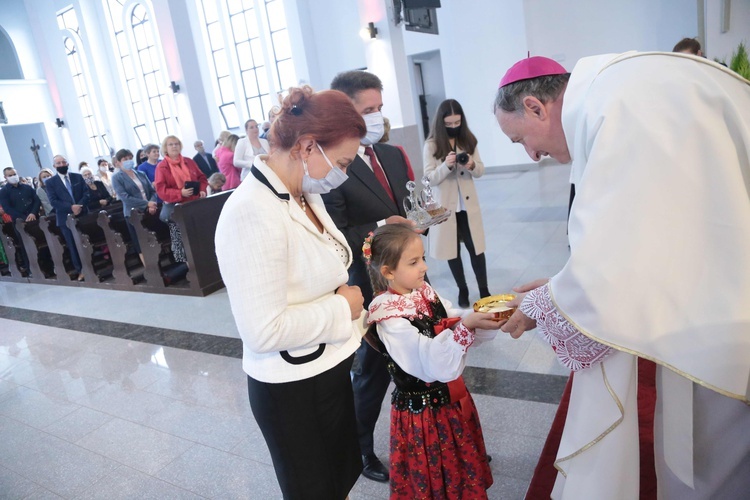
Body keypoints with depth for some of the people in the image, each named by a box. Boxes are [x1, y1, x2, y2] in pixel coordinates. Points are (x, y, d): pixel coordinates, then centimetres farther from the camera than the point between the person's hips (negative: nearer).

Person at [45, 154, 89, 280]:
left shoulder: (78, 177, 8)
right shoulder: (50, 182, 2)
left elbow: (87, 193, 0)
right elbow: (53, 201, -7)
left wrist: (79, 206, -17)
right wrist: (70, 207, -20)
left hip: (82, 215, 1)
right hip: (66, 218, -1)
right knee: (73, 246, 3)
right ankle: (80, 270, 10)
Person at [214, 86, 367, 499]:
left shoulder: (306, 195, 1)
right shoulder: (253, 213, -27)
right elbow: (263, 330, -30)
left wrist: (351, 315, 4)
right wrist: (342, 309, -20)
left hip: (329, 368, 8)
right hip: (291, 389, -8)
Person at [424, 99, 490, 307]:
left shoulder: (469, 141, 2)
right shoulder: (431, 145, -7)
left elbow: (480, 171, 5)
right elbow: (430, 178, -11)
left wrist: (472, 165, -18)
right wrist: (446, 165, -28)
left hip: (468, 205, 2)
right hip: (445, 206, -2)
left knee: (476, 247, 3)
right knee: (453, 250, 9)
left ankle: (484, 289, 16)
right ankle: (462, 290, 24)